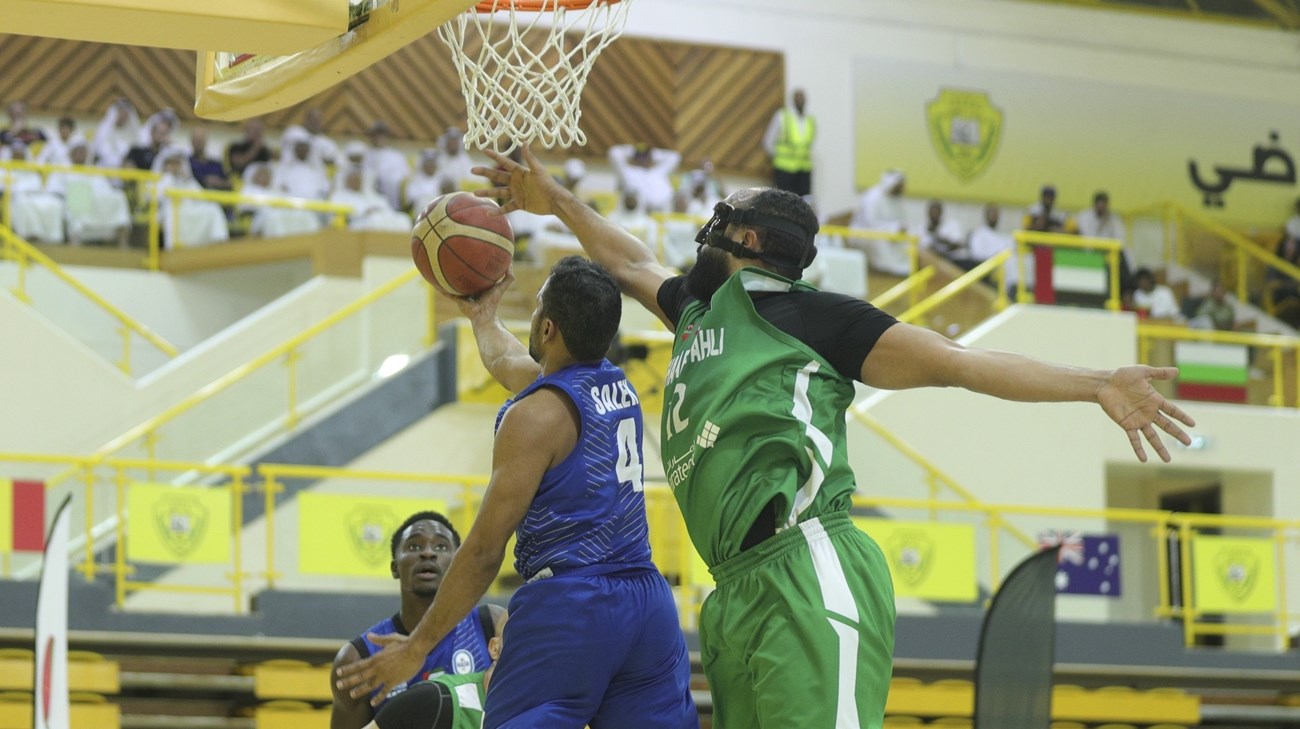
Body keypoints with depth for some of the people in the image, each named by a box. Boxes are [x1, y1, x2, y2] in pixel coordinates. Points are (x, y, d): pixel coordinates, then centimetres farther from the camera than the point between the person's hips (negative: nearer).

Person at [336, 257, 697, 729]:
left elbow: (484, 551, -9)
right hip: (650, 603, 7)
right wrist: (482, 317, 58)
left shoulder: (537, 415, -8)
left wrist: (417, 646, -3)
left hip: (568, 605, -7)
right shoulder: (619, 386, 13)